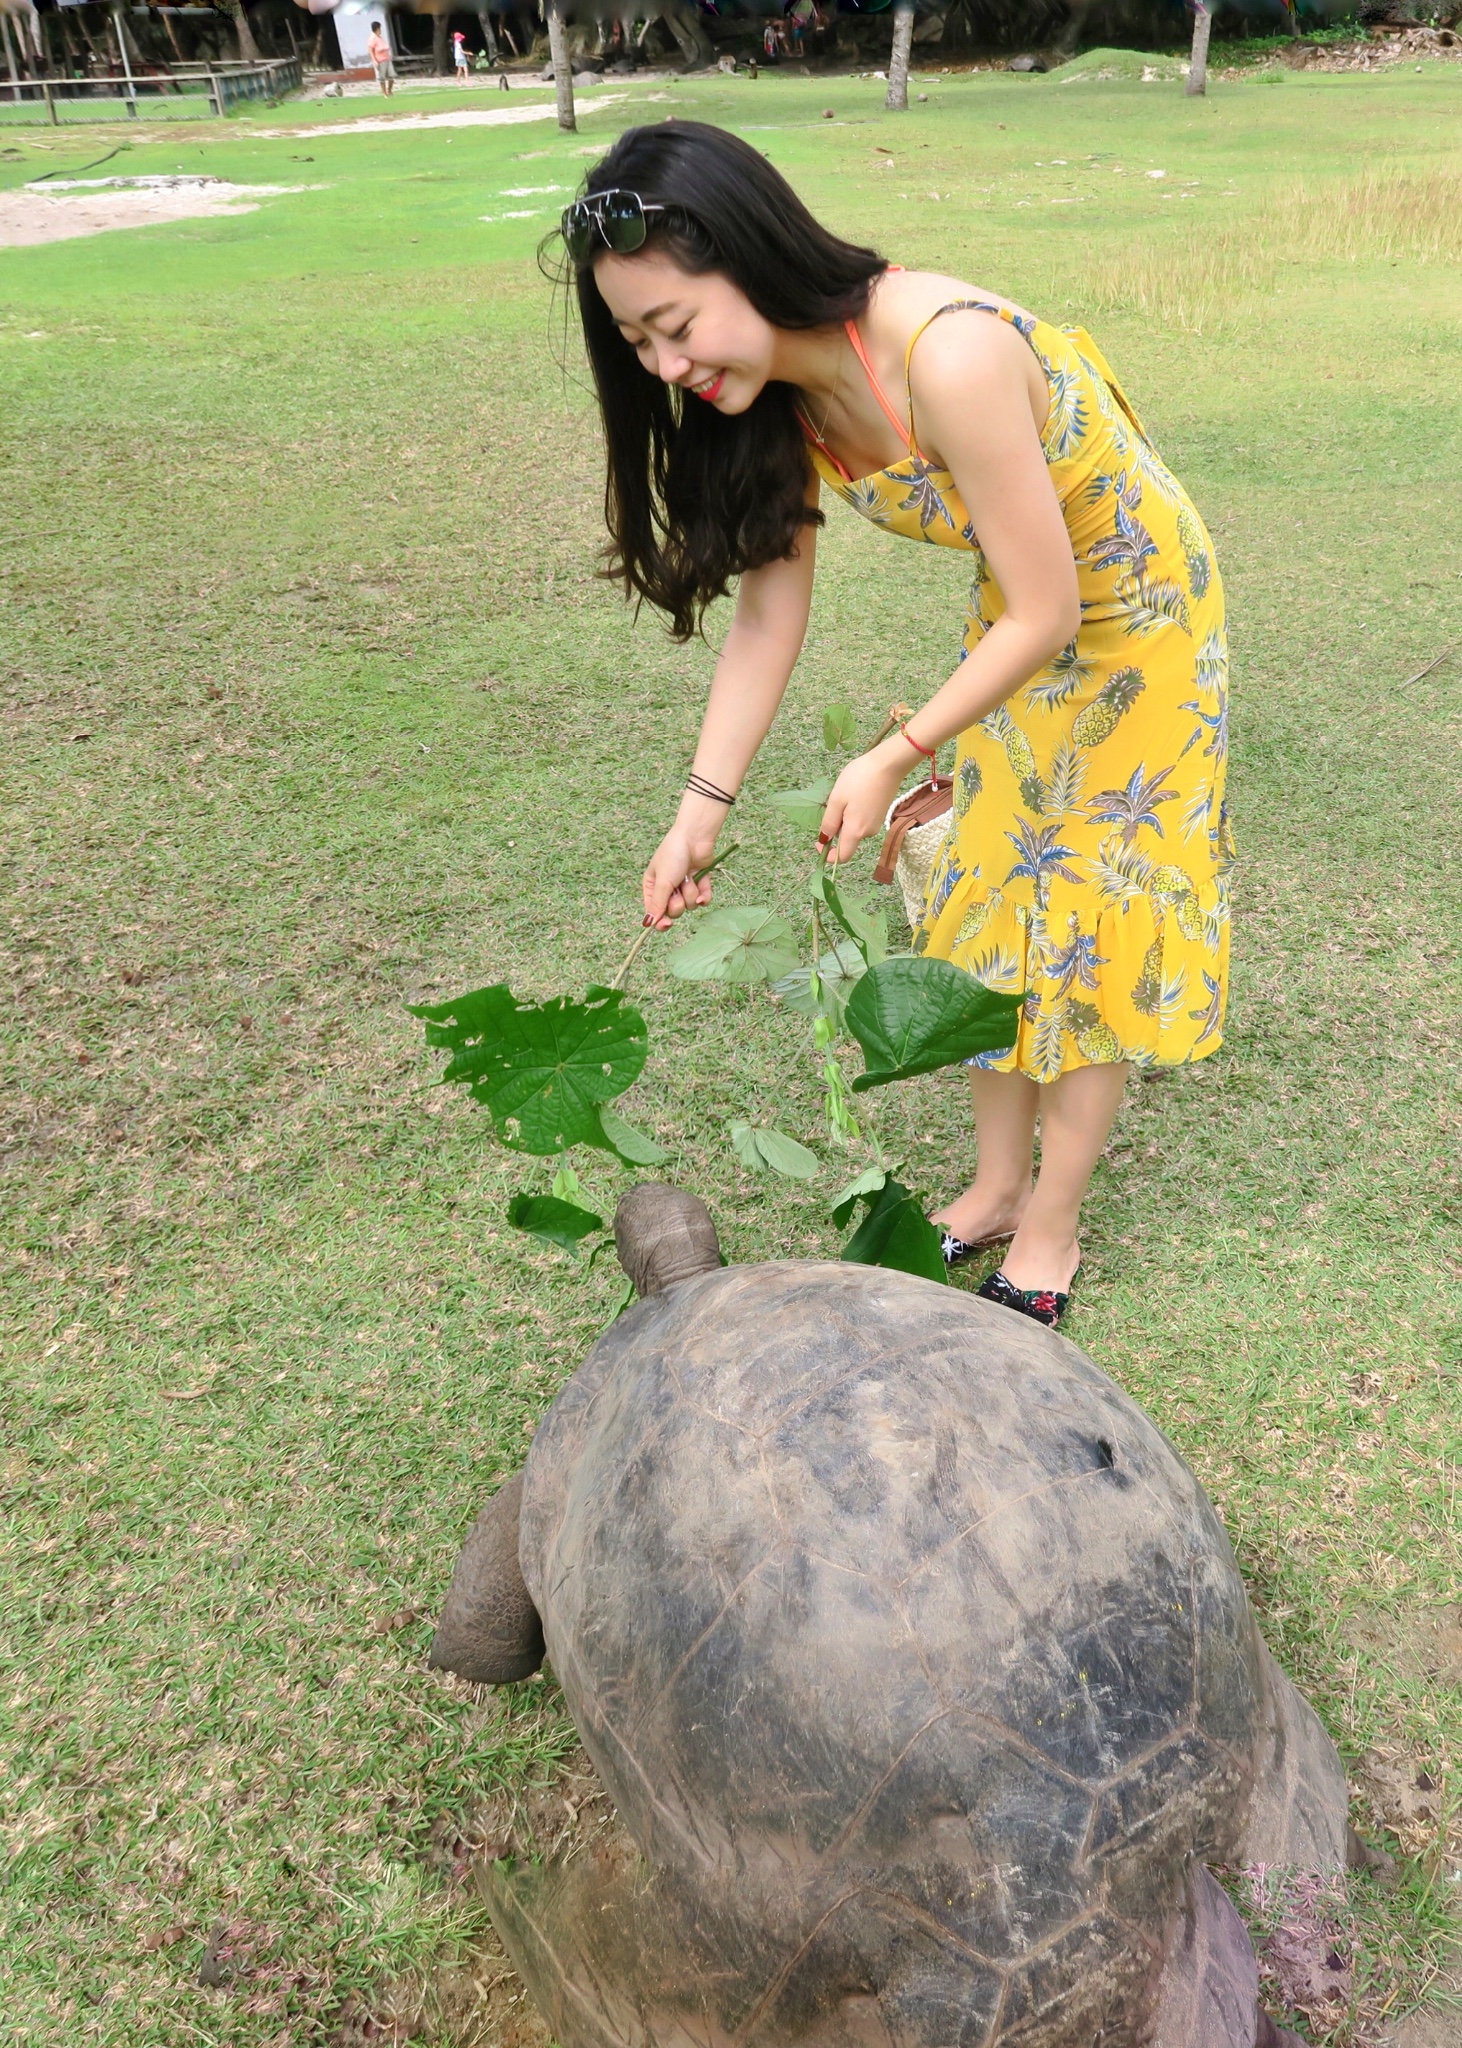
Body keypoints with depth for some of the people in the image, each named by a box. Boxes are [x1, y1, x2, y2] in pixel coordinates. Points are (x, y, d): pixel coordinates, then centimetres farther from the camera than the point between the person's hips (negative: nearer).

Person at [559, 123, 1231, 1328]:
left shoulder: (947, 358, -36)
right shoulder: (774, 394, -13)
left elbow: (1046, 614, -30)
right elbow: (769, 610, -9)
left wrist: (895, 762, -27)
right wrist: (705, 805, -15)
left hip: (1131, 612, -7)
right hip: (1020, 619, 7)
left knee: (1092, 921, 1)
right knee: (989, 900, 10)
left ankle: (1050, 1229, 18)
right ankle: (998, 1185, 27)